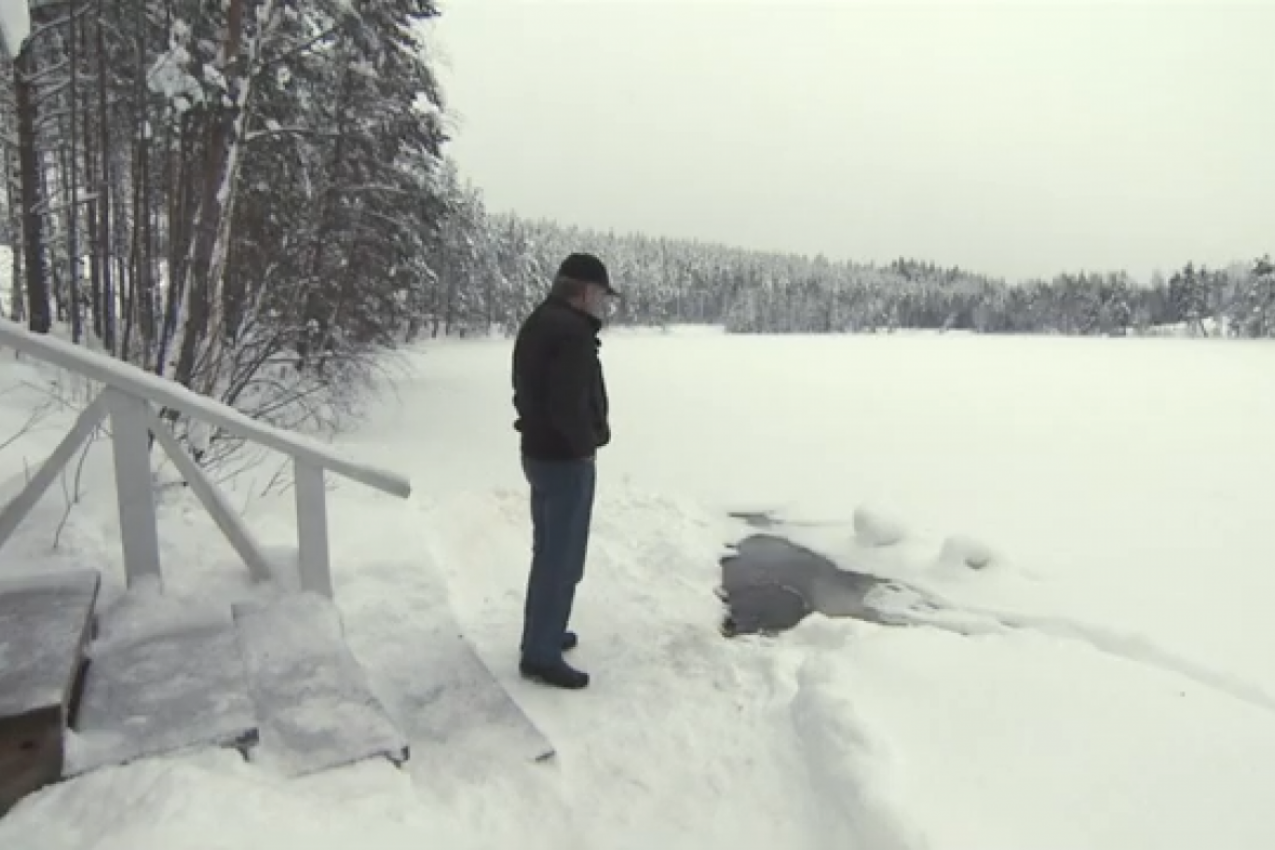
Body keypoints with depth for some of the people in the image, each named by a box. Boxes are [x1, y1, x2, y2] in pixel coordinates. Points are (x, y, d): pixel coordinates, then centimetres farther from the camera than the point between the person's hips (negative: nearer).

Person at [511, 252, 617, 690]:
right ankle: (541, 654, 11)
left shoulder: (537, 323, 11)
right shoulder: (572, 332, -22)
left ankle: (541, 632, 34)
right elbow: (569, 404, -28)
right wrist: (587, 443, -13)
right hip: (566, 460, -10)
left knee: (548, 550, 21)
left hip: (539, 452, 10)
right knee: (562, 558, 0)